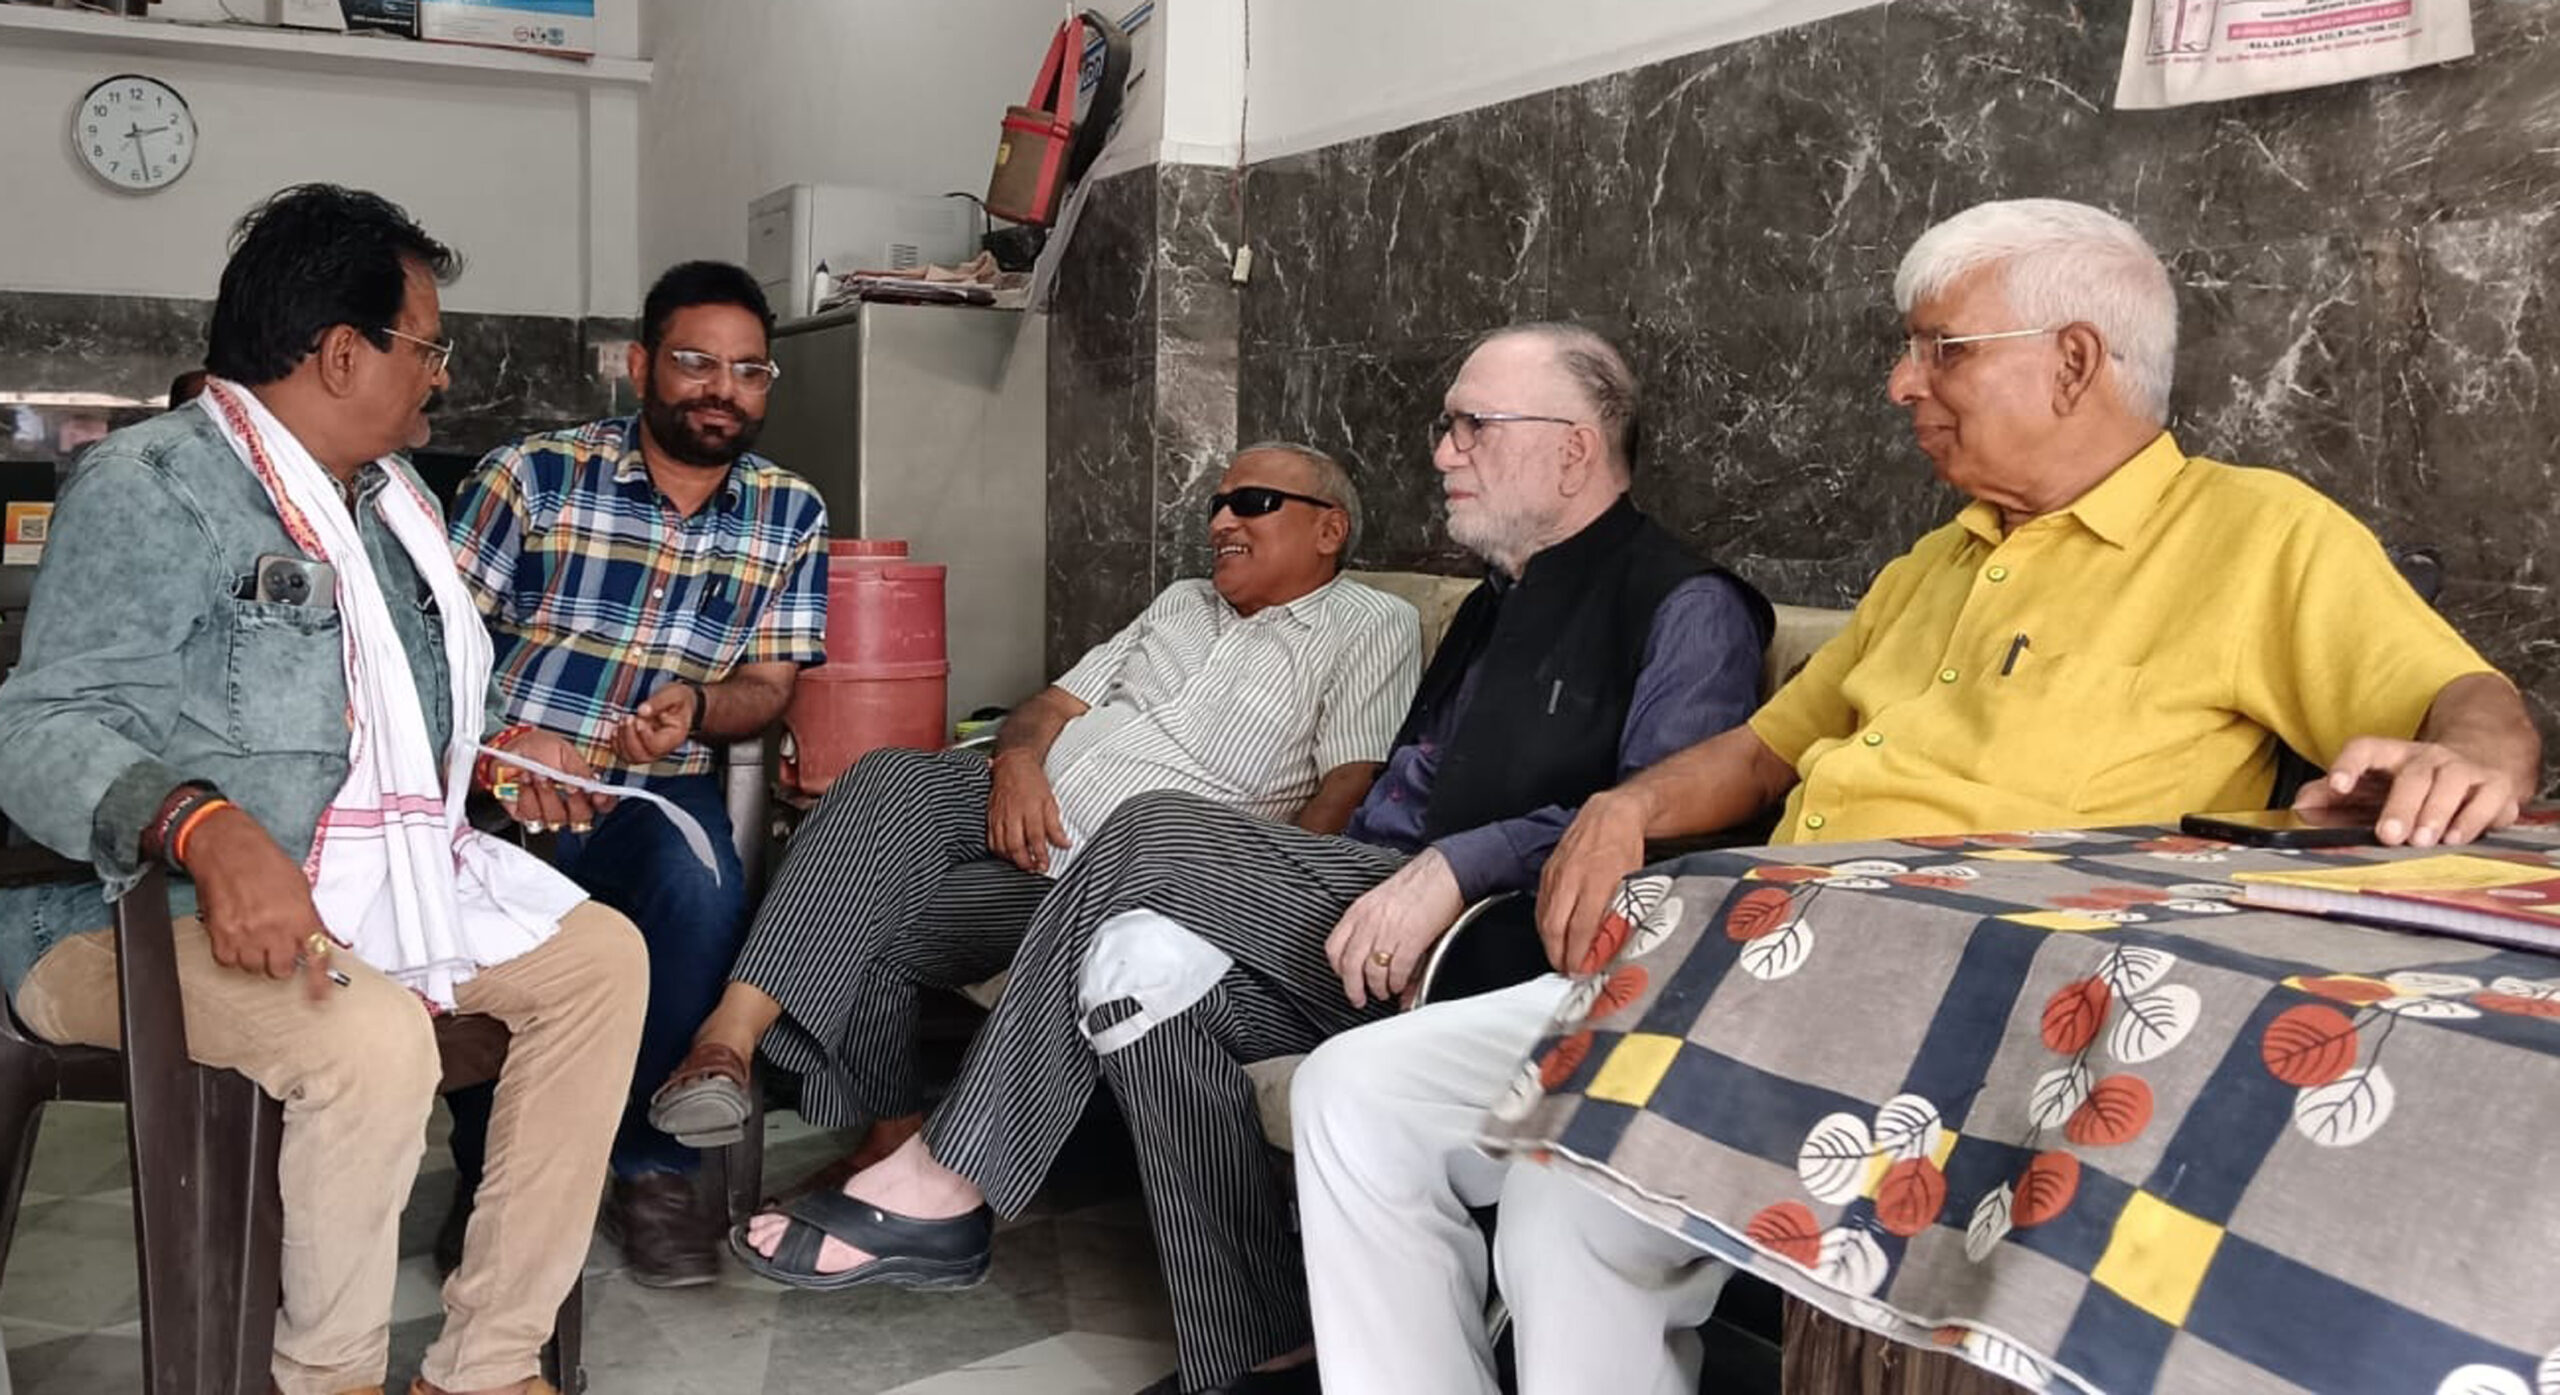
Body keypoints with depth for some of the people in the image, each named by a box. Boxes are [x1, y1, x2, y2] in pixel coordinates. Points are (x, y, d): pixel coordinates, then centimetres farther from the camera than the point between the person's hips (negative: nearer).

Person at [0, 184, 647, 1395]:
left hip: (382, 876, 9)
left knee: (601, 955, -3)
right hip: (153, 915, -9)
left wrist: (490, 753, 12)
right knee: (373, 1039, -34)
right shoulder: (155, 485, -13)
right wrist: (208, 830, -39)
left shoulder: (394, 498, 16)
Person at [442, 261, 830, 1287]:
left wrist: (694, 709, -15)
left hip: (662, 789, 1)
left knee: (704, 893, -33)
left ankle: (656, 1170, -11)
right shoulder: (533, 474, 1)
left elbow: (769, 687, 8)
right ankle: (490, 1170, -5)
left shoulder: (790, 516, 10)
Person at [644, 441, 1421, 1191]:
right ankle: (734, 1033, -27)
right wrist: (1018, 759, -4)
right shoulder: (1182, 603, 26)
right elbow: (1056, 703, 20)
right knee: (895, 778, -26)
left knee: (870, 922, -21)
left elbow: (1351, 789, -9)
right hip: (1020, 806, 6)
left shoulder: (1373, 628, 5)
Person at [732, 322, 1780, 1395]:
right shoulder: (1494, 609, 25)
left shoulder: (1684, 605, -5)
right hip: (1413, 927, 9)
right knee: (1139, 961, -15)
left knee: (1153, 835, -15)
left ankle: (942, 1181, -4)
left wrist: (1456, 867, -26)